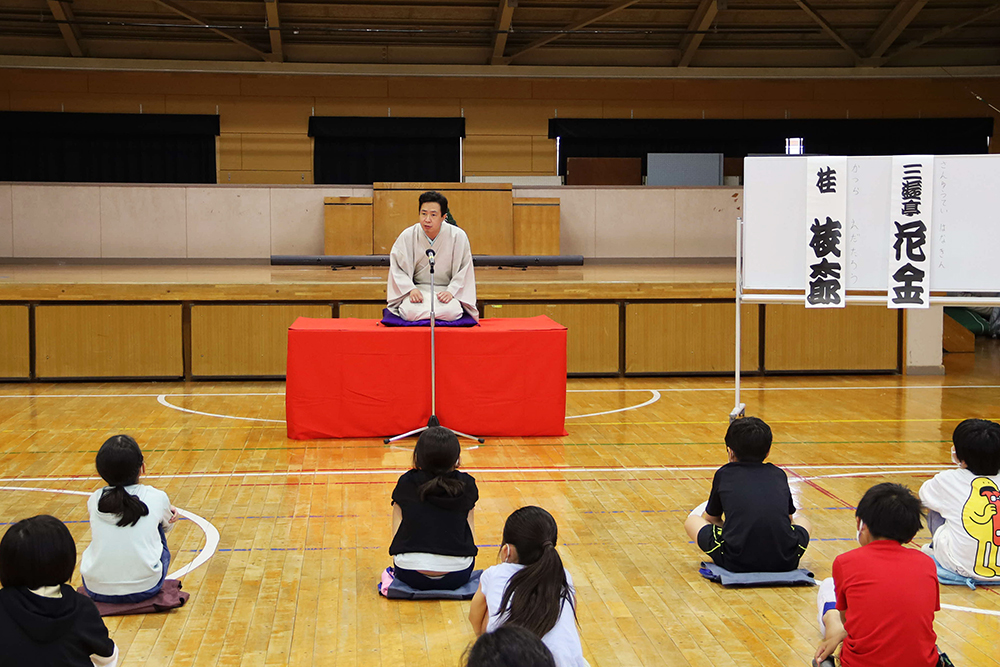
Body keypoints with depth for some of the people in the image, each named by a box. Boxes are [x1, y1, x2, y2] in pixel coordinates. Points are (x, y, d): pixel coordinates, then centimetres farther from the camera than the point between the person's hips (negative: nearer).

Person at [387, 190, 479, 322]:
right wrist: (411, 289, -15)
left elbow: (464, 271, -2)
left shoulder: (458, 236, -7)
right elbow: (397, 268, 0)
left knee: (451, 312, -34)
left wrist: (451, 291, -16)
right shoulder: (407, 236, -5)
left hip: (446, 290, -1)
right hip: (417, 288, 1)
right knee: (409, 312, -32)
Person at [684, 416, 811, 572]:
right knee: (802, 521, 36)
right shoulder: (779, 475, 17)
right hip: (785, 561, 3)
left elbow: (710, 518, 26)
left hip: (736, 562, -3)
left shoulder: (724, 474, 12)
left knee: (691, 521, 23)